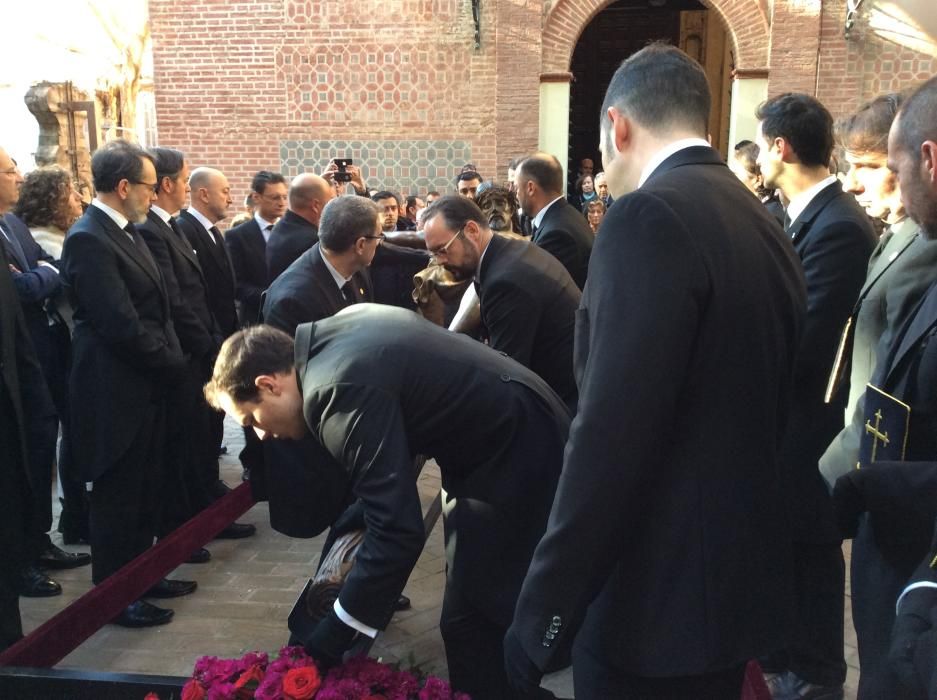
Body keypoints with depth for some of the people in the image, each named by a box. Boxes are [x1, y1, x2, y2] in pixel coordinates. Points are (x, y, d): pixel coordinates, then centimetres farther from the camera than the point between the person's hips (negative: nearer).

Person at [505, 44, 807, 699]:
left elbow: (611, 435, -25)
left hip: (656, 594, -8)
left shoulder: (650, 215, -19)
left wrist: (543, 612, -18)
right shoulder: (764, 224, 8)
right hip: (739, 578, 8)